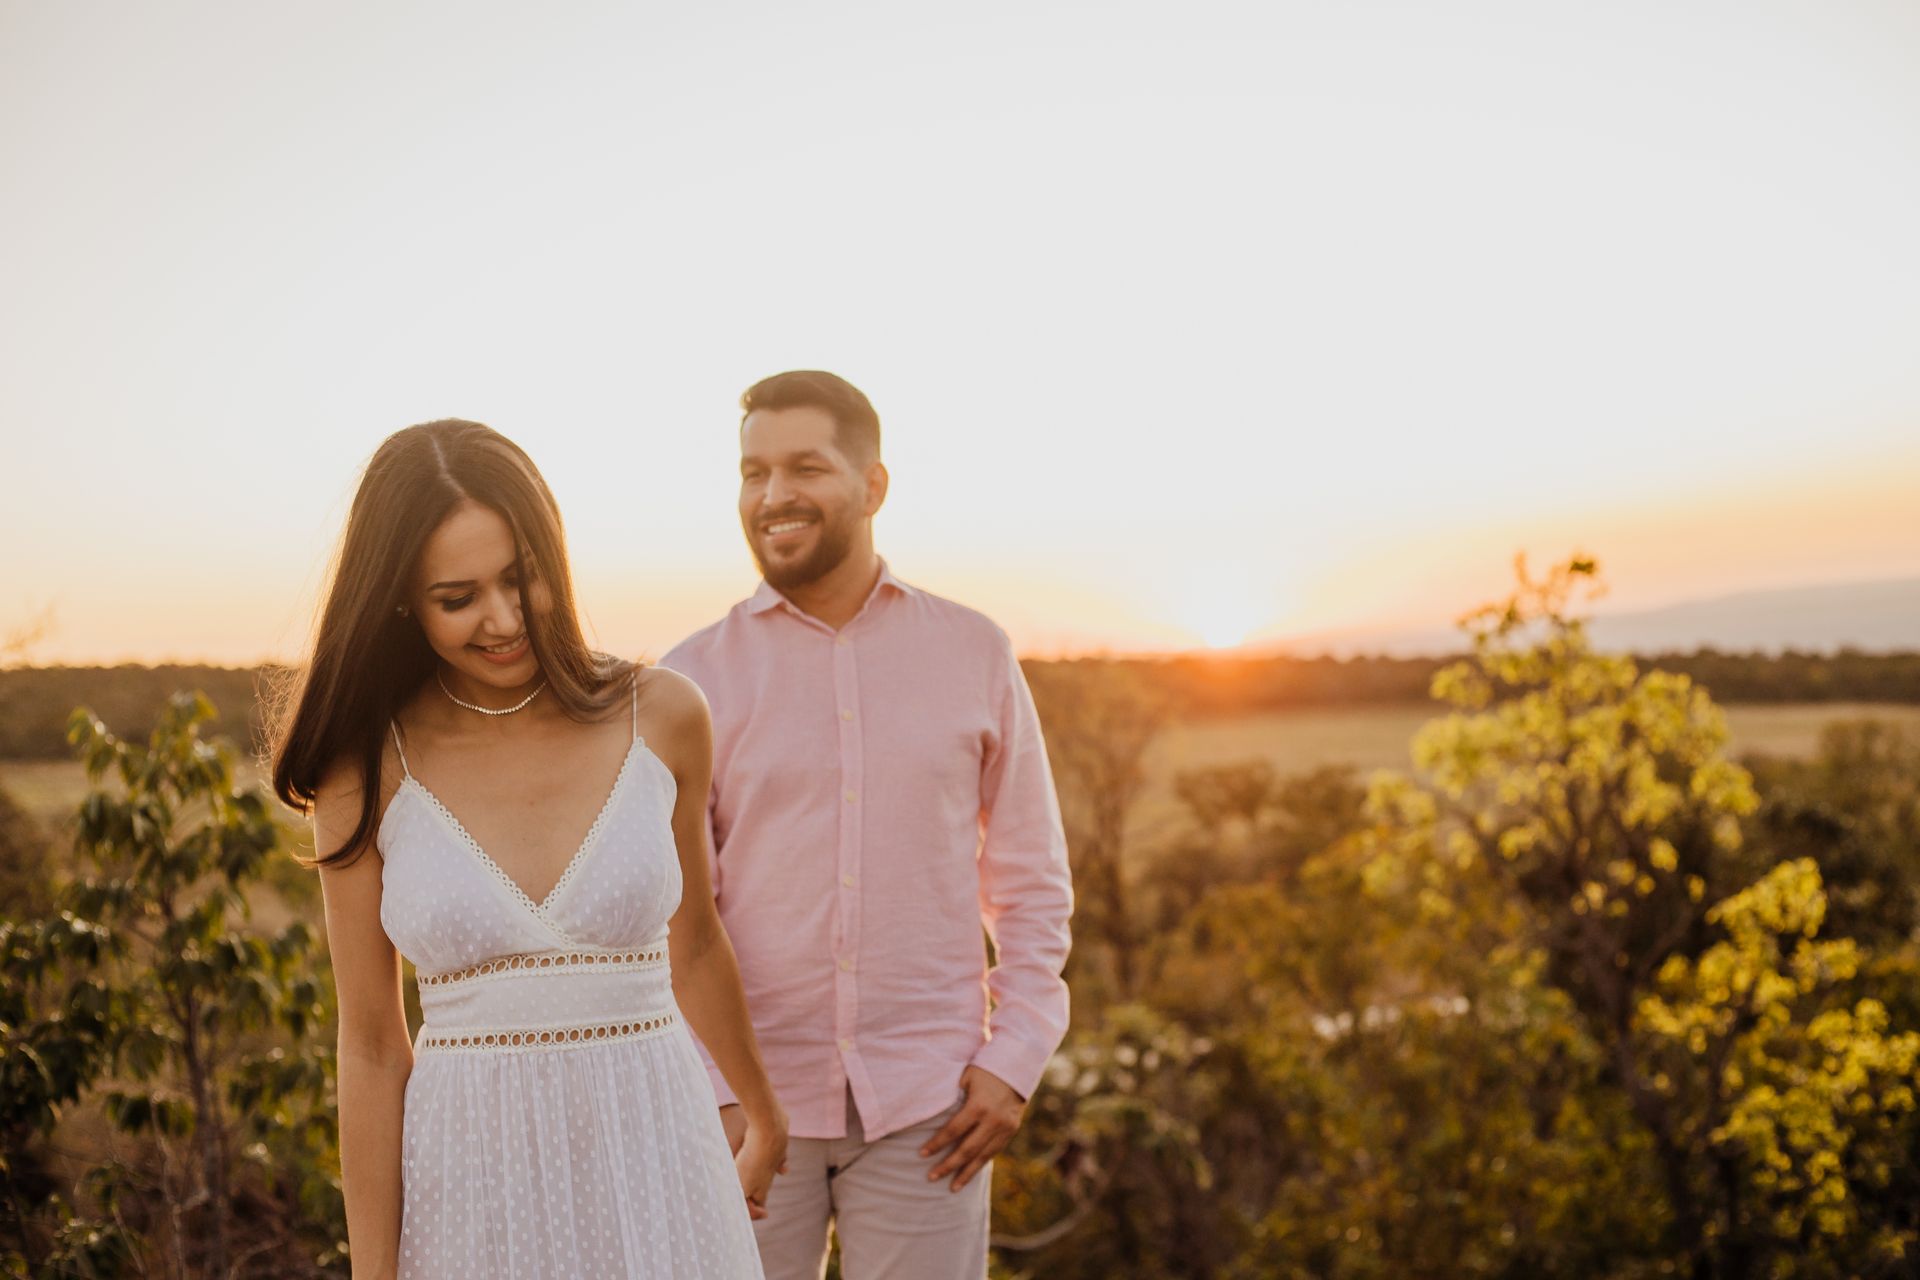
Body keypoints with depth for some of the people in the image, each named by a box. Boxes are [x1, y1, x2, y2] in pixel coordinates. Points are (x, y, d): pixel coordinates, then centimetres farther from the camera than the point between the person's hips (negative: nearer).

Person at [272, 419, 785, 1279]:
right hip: (471, 1174, 0)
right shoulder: (366, 772, -6)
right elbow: (371, 1048, -2)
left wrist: (767, 1118, 24)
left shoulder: (661, 718, -4)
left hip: (654, 1153, 1)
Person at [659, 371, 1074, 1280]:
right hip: (753, 1103, 0)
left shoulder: (974, 656, 2)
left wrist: (1016, 1059, -3)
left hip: (925, 1103, 0)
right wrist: (708, 1096, -10)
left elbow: (1031, 879, 7)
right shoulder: (693, 680, -1)